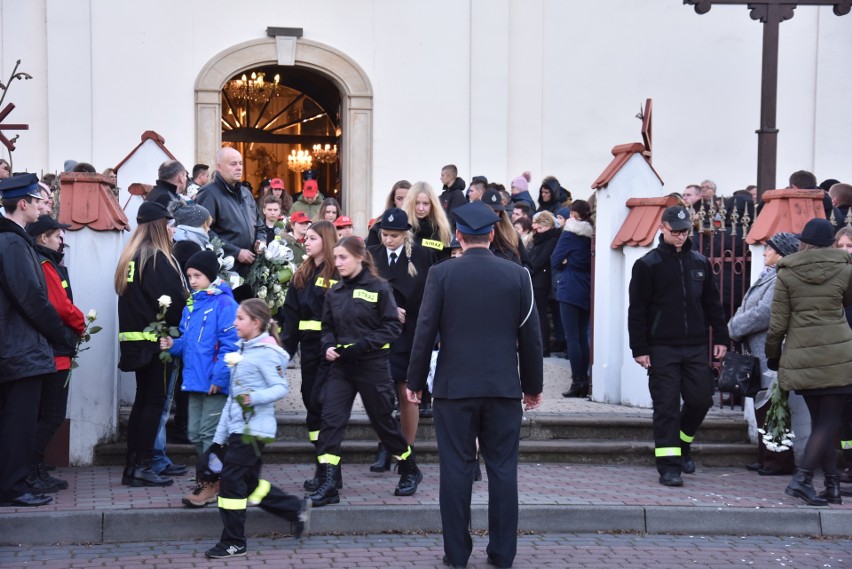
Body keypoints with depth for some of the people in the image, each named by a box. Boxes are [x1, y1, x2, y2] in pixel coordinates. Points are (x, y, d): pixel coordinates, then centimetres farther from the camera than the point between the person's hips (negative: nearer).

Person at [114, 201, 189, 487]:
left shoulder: (130, 257, 13)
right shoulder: (158, 259, -14)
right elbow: (175, 302, -16)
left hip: (135, 340, 8)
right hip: (158, 340, -8)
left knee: (143, 400, 13)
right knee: (155, 402, -3)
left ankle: (133, 465, 16)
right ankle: (142, 466, -2)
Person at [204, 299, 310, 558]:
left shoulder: (265, 352, -10)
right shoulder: (244, 350, 17)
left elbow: (281, 387, -18)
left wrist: (254, 398, -33)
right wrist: (220, 435, 18)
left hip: (253, 430, -9)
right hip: (239, 428, 9)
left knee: (231, 481, -6)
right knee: (250, 483, 13)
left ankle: (233, 543, 3)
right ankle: (297, 509, 25)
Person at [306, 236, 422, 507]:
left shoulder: (378, 287, -7)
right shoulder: (334, 292, 7)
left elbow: (392, 327, -10)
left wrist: (362, 345, -20)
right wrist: (328, 346, -6)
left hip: (372, 365, -4)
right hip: (340, 366, 4)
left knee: (383, 421, 8)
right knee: (330, 420, -10)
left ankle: (409, 471, 31)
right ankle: (328, 485, -10)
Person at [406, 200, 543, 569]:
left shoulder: (441, 274, -4)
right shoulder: (517, 275, 0)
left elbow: (425, 332, -4)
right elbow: (531, 336, 3)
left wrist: (416, 380, 7)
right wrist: (533, 385, 13)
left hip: (454, 387, -1)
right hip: (505, 387, 1)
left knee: (456, 469, 4)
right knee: (503, 469, 6)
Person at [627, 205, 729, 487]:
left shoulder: (700, 263, 11)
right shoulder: (648, 265, -2)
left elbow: (712, 304, 17)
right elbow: (637, 310, -3)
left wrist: (720, 338, 9)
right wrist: (639, 348, -9)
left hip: (696, 347, 4)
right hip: (662, 348, -4)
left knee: (701, 399, 3)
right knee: (666, 406, -3)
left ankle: (682, 444, 28)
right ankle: (668, 465, 2)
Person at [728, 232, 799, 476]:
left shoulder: (781, 280, -16)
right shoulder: (768, 277, 17)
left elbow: (764, 314, -23)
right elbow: (747, 309, 20)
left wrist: (734, 328, -10)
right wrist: (736, 326, 1)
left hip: (770, 356, -10)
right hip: (760, 356, 10)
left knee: (771, 408, -5)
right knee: (763, 408, 15)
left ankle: (780, 461, 1)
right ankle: (767, 458, 23)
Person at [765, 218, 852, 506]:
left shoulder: (787, 273, -1)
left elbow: (778, 322, -1)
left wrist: (773, 353, 12)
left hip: (801, 357, 2)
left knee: (820, 420, 13)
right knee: (829, 421, 1)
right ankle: (802, 477, -13)